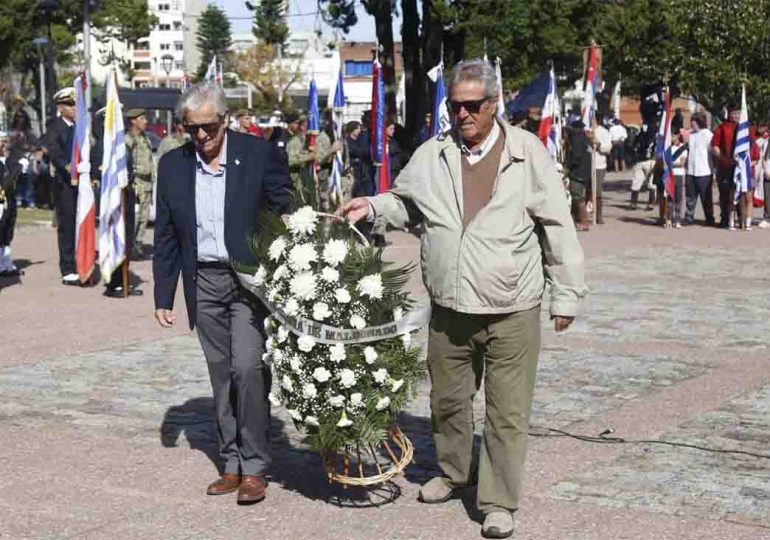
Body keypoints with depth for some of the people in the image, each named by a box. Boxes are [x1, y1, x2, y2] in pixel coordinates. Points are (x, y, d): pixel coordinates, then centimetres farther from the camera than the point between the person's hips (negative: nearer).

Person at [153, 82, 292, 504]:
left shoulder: (260, 154, -6)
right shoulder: (172, 165, 5)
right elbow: (166, 237, 9)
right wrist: (163, 297, 7)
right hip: (204, 283, 4)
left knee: (248, 368, -13)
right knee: (221, 375, 9)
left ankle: (254, 468, -3)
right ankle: (232, 465, 18)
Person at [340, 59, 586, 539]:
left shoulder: (528, 152, -5)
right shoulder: (431, 155, 5)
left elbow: (557, 227, -2)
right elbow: (405, 204, 22)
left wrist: (566, 296, -3)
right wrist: (373, 207, 1)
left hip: (512, 312, -4)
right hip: (449, 308, 4)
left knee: (508, 413, 0)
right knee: (447, 400, 18)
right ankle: (454, 472, 41)